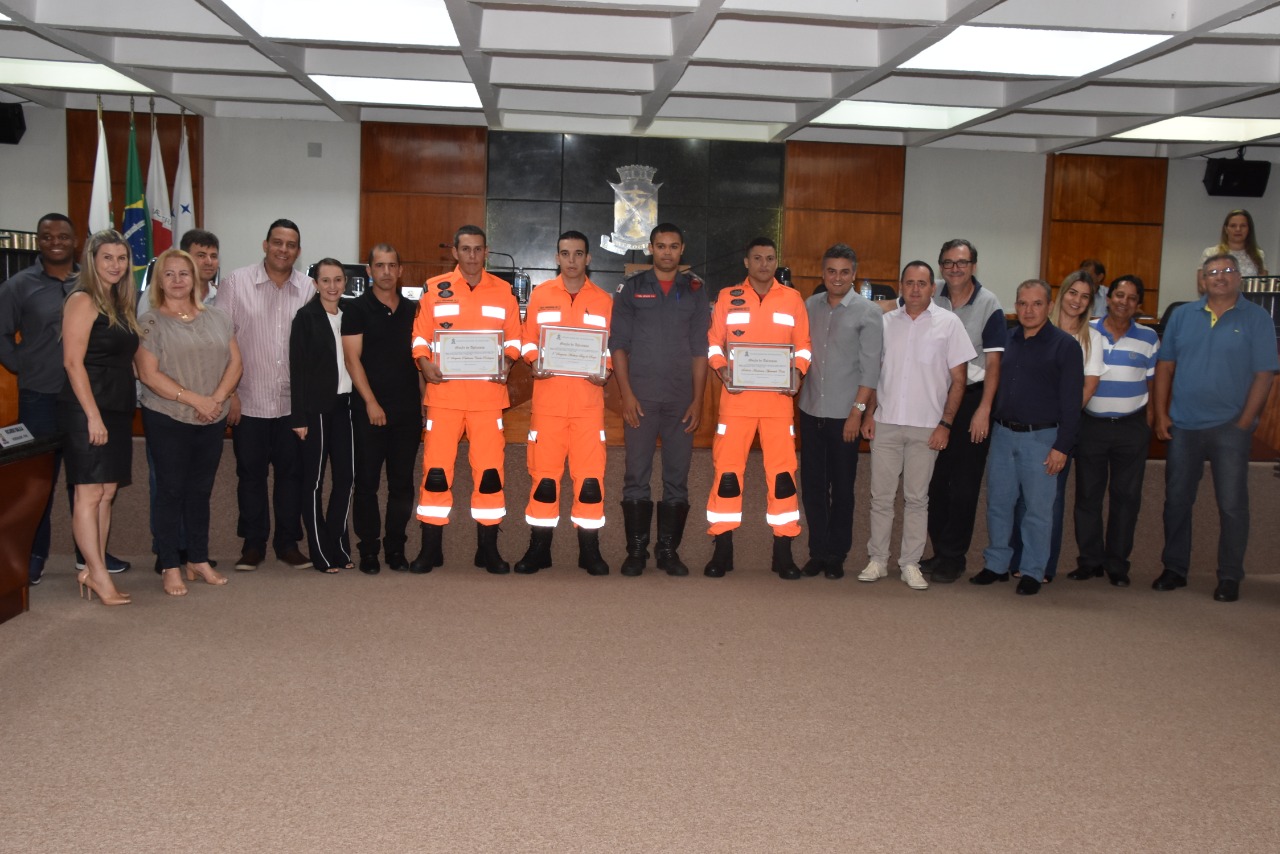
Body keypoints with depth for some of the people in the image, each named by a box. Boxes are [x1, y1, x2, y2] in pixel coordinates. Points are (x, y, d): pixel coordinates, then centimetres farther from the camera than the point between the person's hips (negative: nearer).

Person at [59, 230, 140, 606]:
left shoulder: (121, 304, 16)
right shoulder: (83, 300, -8)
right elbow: (73, 361, -14)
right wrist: (93, 415, -18)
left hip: (117, 409, 8)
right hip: (87, 409, -8)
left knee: (107, 493, 8)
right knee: (89, 493, -5)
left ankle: (93, 569, 14)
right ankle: (99, 576, -4)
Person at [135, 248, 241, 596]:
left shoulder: (217, 319, 10)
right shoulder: (150, 322, -4)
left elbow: (234, 362, 5)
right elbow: (149, 374, -12)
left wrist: (217, 398, -12)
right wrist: (195, 400, -17)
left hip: (212, 422, 4)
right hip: (167, 420, -4)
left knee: (200, 491, 11)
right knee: (171, 490, 2)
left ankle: (199, 560, 21)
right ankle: (170, 567, 9)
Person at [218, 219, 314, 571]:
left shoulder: (308, 288, 2)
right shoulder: (236, 281, -2)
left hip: (293, 401, 2)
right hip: (248, 400, -1)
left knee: (291, 473, 8)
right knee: (251, 473, 8)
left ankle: (288, 542, 21)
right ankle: (253, 544, 20)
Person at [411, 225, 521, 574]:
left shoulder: (503, 291, 9)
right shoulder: (435, 289, 7)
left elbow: (513, 338, 11)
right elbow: (420, 336, 7)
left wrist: (506, 363, -8)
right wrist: (425, 363, -11)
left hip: (488, 395, 1)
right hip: (443, 393, 0)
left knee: (490, 470, 1)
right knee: (436, 470, -1)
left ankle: (488, 549, 13)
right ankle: (431, 549, 10)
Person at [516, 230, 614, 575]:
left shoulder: (603, 301, 9)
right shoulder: (540, 295, 8)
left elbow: (612, 345, 12)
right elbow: (528, 340, 11)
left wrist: (606, 371, -7)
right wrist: (534, 363, -9)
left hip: (589, 401, 0)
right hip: (548, 399, 0)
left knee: (590, 475, -1)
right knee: (544, 473, 2)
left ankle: (589, 550, 8)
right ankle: (539, 549, 12)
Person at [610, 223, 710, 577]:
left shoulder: (695, 291, 9)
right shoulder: (632, 289, 6)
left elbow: (700, 349, 7)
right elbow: (618, 344, 3)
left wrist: (697, 400, 0)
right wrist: (626, 394, -6)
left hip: (682, 400, 1)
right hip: (640, 398, -1)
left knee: (677, 478, 4)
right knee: (636, 475, 0)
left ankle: (668, 549, 13)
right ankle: (636, 550, 8)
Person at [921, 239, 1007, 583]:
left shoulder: (988, 305, -5)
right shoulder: (931, 301, 4)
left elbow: (994, 361, -7)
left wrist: (984, 409, -13)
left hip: (971, 398, -4)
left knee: (964, 484, 1)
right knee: (935, 480, 9)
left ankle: (953, 557, 10)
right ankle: (939, 551, 21)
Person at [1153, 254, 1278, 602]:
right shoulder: (1182, 316, 6)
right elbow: (1165, 367, 7)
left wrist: (1245, 422, -9)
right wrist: (1161, 415, 1)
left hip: (1230, 427, -3)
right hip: (1183, 426, 3)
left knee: (1232, 505, 2)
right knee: (1176, 500, 9)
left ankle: (1230, 577, 13)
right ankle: (1175, 568, 22)